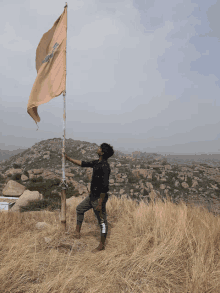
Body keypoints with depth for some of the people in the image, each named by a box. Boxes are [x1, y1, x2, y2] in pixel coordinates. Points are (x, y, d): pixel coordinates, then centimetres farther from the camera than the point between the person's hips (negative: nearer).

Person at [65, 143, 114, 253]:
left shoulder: (104, 166, -24)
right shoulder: (96, 163, 6)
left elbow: (105, 186, -26)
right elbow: (83, 163, 20)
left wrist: (100, 203, -24)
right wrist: (69, 159, 23)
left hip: (99, 197, -10)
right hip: (92, 195, 10)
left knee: (102, 221, 5)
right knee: (80, 208, 23)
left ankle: (101, 245, 20)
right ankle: (77, 232, 36)